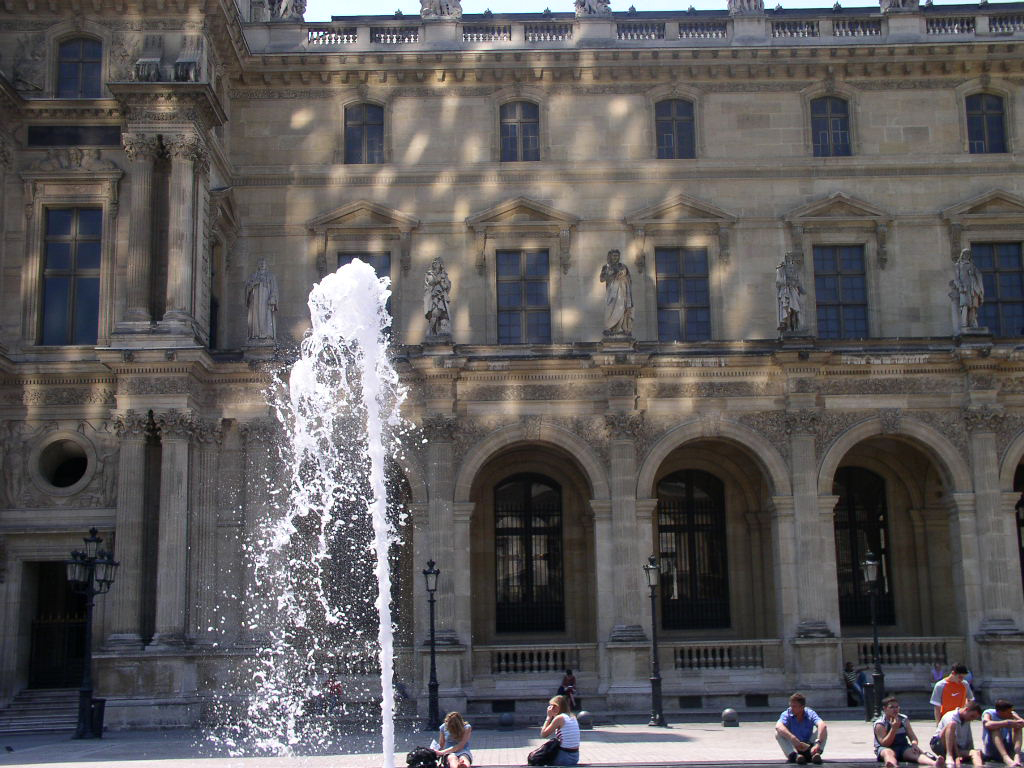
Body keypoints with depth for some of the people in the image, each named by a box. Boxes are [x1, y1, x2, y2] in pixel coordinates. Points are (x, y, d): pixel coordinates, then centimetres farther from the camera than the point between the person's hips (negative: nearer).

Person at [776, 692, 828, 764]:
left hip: (809, 748, 1)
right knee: (778, 733, -25)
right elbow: (778, 726, -34)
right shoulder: (787, 714, -12)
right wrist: (793, 738, -49)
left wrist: (818, 743, -48)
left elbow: (822, 725, -31)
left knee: (822, 729, -17)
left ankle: (816, 753, -36)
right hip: (793, 749, 0)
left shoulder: (810, 714, -11)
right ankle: (794, 755, -41)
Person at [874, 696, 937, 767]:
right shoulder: (880, 724, -6)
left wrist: (914, 744, -15)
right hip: (885, 748, -5)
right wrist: (894, 729, -24)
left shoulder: (904, 720, 12)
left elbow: (912, 736, 10)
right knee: (888, 752, -40)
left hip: (903, 747, 5)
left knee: (916, 752, -25)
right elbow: (884, 744, -14)